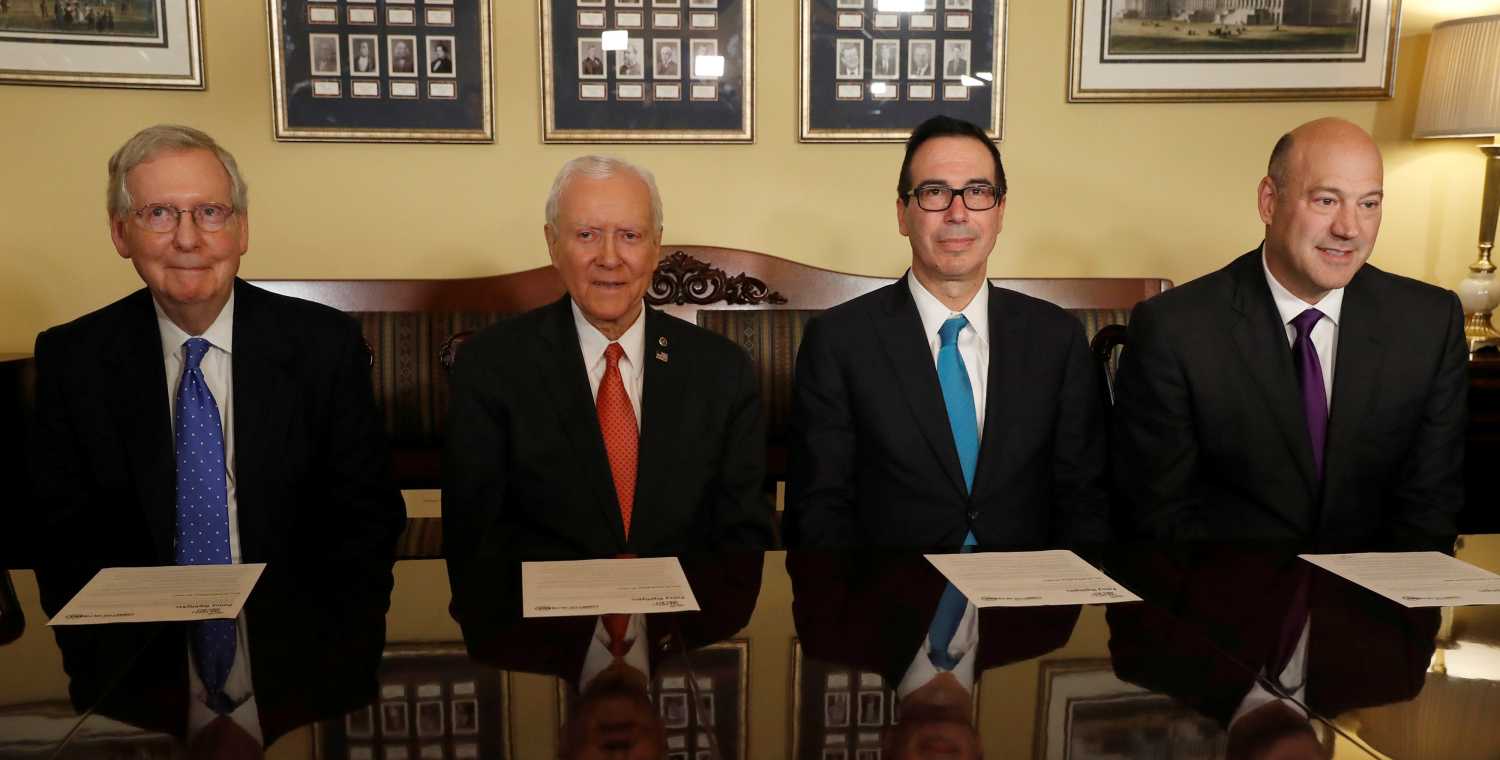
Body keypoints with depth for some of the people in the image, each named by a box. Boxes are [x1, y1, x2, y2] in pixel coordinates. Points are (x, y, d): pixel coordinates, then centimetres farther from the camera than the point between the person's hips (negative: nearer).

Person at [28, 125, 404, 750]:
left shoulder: (325, 344, -2)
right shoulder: (71, 359, 2)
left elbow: (369, 517, 1)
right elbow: (63, 535, 6)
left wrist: (311, 628, -14)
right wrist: (123, 637, -11)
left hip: (298, 656, 1)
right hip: (139, 661, 0)